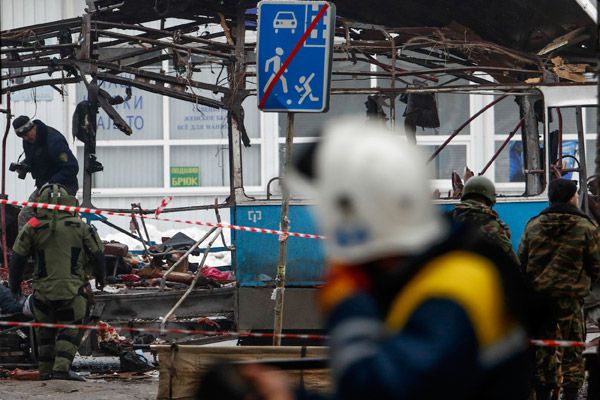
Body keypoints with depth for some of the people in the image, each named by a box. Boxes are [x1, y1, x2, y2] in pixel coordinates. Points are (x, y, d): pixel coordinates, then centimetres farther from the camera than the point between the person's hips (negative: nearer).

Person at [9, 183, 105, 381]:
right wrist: (100, 277, 23)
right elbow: (97, 253, 7)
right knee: (70, 328, 3)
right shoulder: (80, 227, 0)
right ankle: (62, 368, -12)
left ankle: (46, 371, 19)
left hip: (43, 290, 2)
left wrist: (14, 283, 16)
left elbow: (17, 257, 2)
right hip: (72, 289, -1)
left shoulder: (32, 228, 0)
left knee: (45, 330, 16)